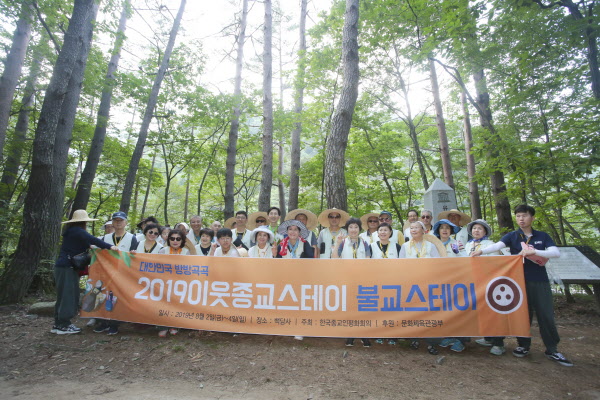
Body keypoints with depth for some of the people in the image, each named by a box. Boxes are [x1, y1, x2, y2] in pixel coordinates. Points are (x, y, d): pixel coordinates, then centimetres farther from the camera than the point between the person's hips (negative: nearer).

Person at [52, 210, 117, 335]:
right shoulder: (77, 231, -14)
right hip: (66, 267, -10)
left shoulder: (72, 231, 16)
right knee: (67, 295, -5)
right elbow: (92, 239, -28)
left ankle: (58, 324, 20)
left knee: (64, 295, 13)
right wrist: (110, 246, -35)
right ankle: (63, 325, 0)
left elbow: (83, 245, 19)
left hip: (65, 267, 10)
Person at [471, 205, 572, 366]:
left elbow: (556, 253, -7)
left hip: (540, 281, 0)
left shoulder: (542, 236, 6)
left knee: (546, 315, 1)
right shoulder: (512, 236, 2)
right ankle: (523, 345, 20)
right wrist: (481, 251, -34)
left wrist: (534, 251, -22)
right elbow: (497, 246, -15)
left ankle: (552, 350, 16)